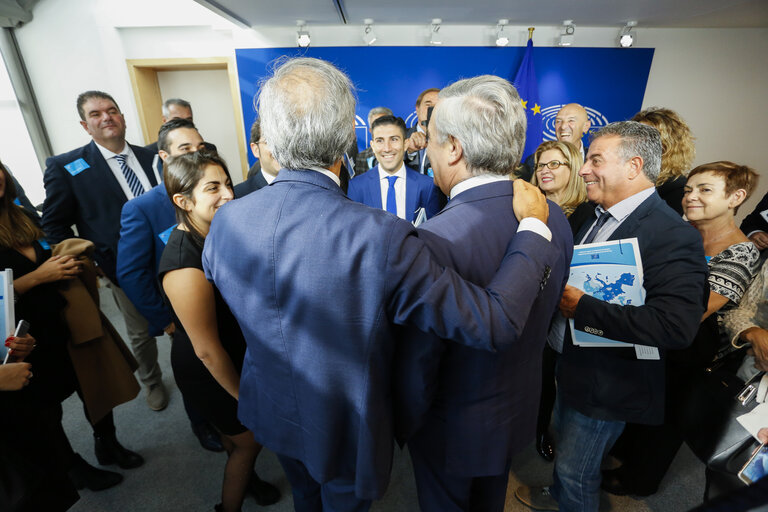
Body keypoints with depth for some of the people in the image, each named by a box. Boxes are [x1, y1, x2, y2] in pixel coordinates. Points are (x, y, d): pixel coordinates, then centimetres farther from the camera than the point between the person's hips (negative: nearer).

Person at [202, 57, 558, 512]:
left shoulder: (226, 221, -21)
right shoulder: (382, 236, -39)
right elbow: (495, 324, -32)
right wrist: (533, 226, -20)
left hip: (271, 413, 4)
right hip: (344, 430, -3)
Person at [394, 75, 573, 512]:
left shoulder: (436, 240, -37)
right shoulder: (555, 219, -13)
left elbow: (417, 365, -27)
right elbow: (546, 319, 1)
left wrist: (406, 426, -7)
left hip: (454, 427, -5)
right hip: (520, 411, 6)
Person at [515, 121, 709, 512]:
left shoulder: (673, 236, -25)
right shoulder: (596, 217, 2)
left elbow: (676, 326, -34)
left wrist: (582, 307, -31)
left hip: (607, 385, -8)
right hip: (574, 366, 8)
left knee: (576, 470, 13)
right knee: (563, 440, 30)